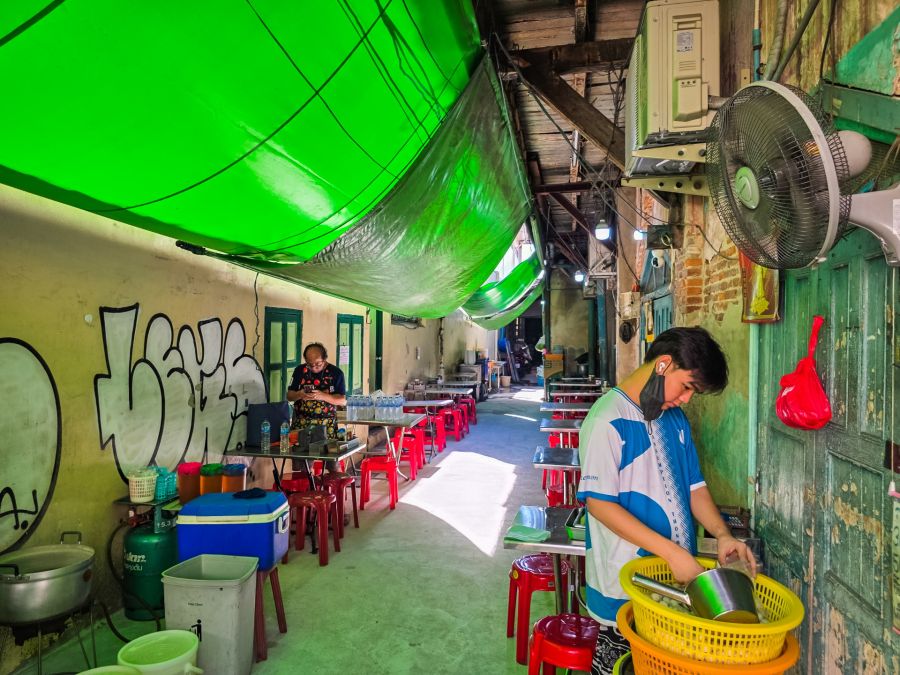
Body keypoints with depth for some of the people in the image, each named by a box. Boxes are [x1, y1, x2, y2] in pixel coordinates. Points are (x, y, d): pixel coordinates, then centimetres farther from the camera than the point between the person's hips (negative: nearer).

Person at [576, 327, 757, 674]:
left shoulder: (675, 418, 8)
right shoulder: (608, 420, -18)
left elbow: (693, 485, 13)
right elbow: (600, 503, -20)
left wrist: (722, 534, -5)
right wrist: (671, 551, -23)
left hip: (676, 578, 7)